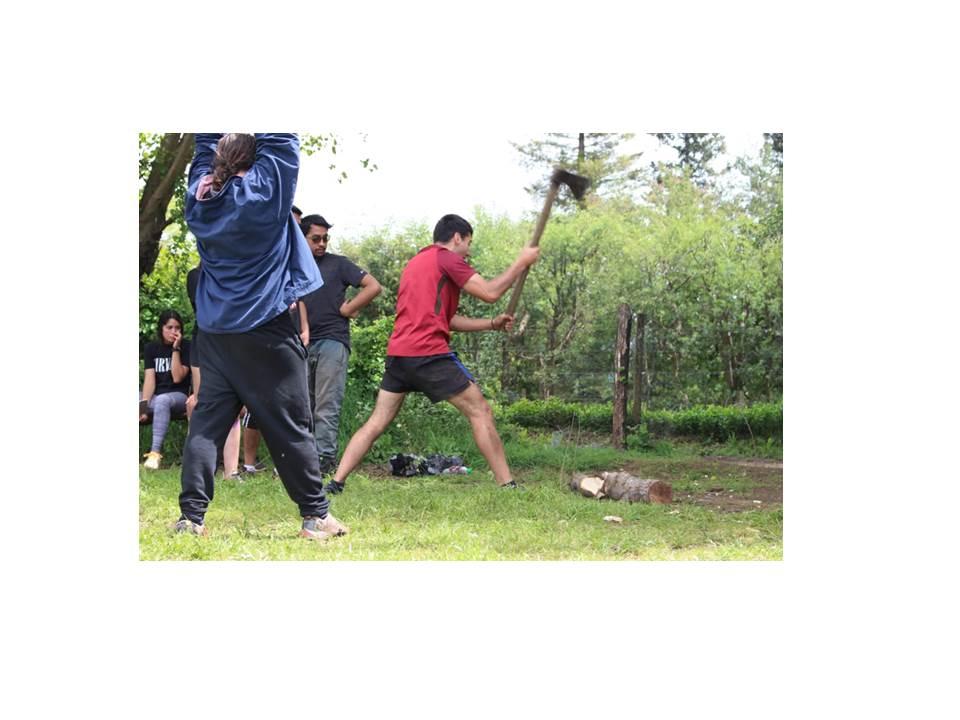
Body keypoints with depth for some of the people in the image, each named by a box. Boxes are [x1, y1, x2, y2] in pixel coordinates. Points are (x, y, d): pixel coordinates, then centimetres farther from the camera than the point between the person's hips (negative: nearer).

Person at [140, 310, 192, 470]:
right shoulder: (151, 348, 10)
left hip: (179, 396, -4)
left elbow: (177, 377, -9)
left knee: (161, 400, -40)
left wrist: (176, 349, -12)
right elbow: (149, 378, -2)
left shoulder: (186, 348, 2)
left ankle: (155, 452, -51)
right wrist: (143, 405, -16)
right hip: (154, 396, 4)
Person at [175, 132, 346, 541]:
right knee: (289, 426, 2)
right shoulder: (264, 190, -11)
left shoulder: (200, 194, 3)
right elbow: (279, 138, -4)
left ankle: (191, 516, -4)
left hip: (215, 331, 5)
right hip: (265, 329, -5)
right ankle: (316, 516, 8)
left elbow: (205, 143, 16)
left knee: (207, 422, 4)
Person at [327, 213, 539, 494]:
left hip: (398, 353, 8)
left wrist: (493, 323, 22)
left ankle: (335, 483, 0)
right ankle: (506, 484, -2)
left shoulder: (415, 263, 26)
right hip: (429, 353, -8)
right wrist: (521, 263, 4)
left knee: (376, 422, 8)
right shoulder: (447, 258, -2)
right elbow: (490, 293, -7)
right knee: (480, 412, 0)